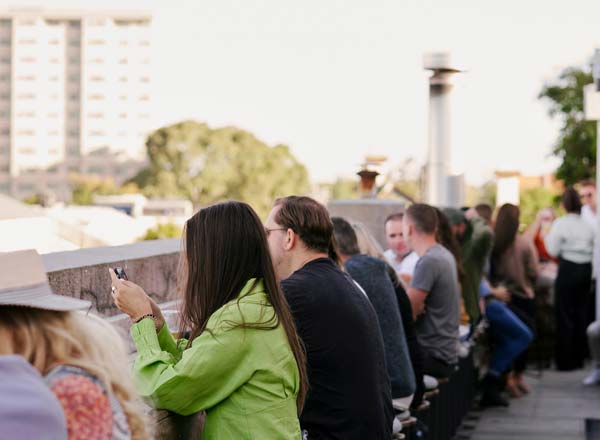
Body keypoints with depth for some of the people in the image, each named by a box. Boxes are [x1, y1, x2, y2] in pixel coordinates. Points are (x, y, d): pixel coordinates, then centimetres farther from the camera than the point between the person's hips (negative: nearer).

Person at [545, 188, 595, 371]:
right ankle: (578, 357, 17)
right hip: (586, 269, 5)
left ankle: (565, 361, 2)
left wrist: (547, 236, 8)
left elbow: (553, 251, -7)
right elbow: (592, 248, 7)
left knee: (565, 316, 1)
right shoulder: (587, 224, 4)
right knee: (581, 314, 11)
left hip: (568, 269, -5)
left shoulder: (560, 223, -9)